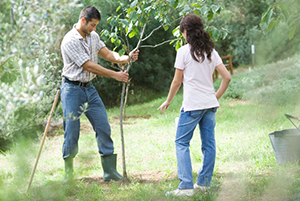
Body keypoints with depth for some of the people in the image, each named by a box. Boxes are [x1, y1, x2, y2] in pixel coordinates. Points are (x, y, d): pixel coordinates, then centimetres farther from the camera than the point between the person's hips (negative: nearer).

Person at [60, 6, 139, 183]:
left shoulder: (93, 36, 6)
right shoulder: (70, 41, -18)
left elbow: (108, 54, 7)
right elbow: (89, 66, -19)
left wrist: (127, 58, -13)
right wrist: (115, 75, -15)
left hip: (89, 88, 7)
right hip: (73, 89, -7)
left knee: (104, 127, 1)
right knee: (72, 132, -5)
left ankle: (110, 171, 5)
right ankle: (68, 173, 7)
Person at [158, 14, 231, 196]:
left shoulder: (184, 51, -7)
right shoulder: (210, 51, 8)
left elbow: (177, 81, -4)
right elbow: (227, 77, 5)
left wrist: (168, 102, 8)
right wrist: (216, 96, 17)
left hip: (192, 105, -6)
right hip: (210, 104, 6)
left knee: (181, 142, 0)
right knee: (208, 143, 9)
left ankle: (186, 186, -9)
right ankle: (204, 183, 15)